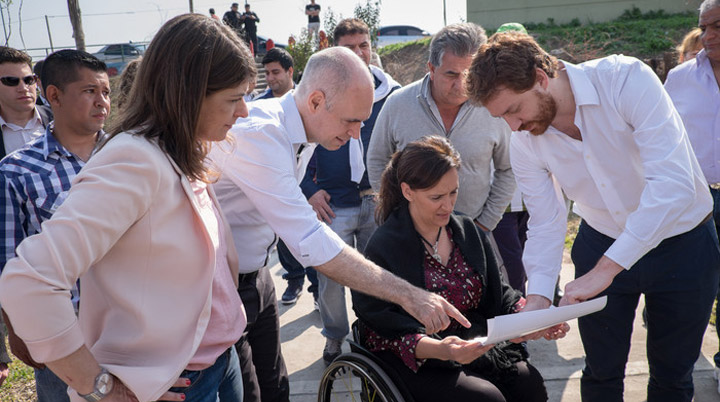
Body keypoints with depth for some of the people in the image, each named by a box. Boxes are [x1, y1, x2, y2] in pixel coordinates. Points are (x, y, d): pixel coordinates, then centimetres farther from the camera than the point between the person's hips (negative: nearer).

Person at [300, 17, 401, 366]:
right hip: (333, 204, -1)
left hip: (379, 202, 1)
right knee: (330, 276, 4)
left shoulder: (391, 92, 3)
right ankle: (335, 336, 28)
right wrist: (309, 189, -5)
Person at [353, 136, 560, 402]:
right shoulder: (383, 247, -13)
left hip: (474, 345, 6)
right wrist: (438, 349, -33)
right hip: (415, 362, -5)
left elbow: (498, 294, 9)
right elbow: (390, 331, -16)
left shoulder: (468, 231, 6)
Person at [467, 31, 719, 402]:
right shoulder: (523, 144, -14)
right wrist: (538, 295, -23)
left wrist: (605, 269, -39)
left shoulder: (626, 79, -28)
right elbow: (546, 224, -8)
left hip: (681, 242, -2)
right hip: (601, 244, 3)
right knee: (601, 372, 11)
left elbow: (673, 184, -36)